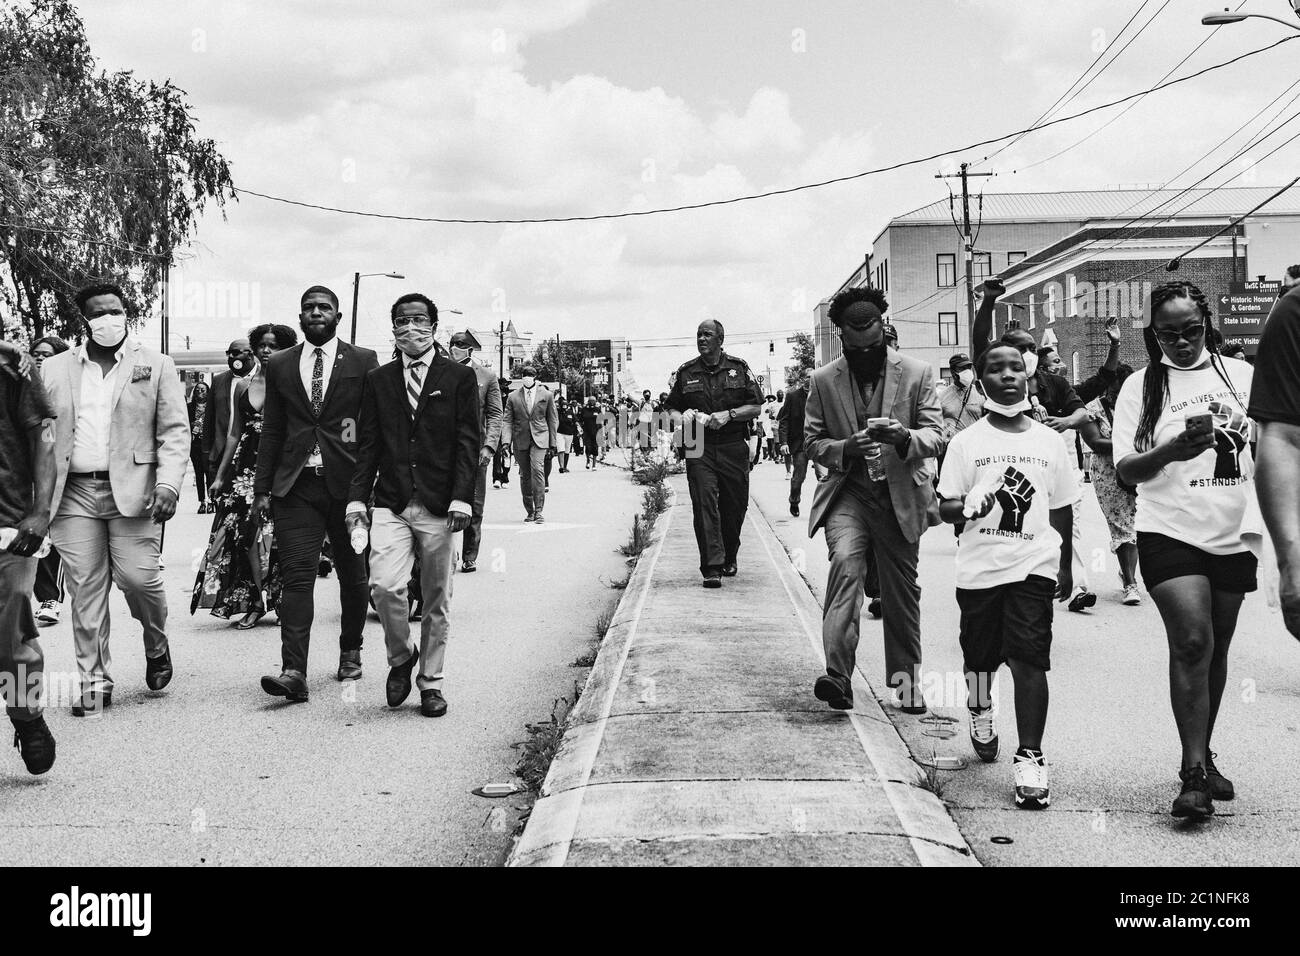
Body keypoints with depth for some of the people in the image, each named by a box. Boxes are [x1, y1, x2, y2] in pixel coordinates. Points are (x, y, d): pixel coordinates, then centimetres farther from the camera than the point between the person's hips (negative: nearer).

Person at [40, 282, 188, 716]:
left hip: (132, 490, -2)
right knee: (85, 590, 1)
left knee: (138, 577, -9)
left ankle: (157, 647, 22)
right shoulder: (54, 370, 14)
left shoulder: (156, 366, 7)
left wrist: (169, 484, -11)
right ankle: (94, 683, 11)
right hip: (73, 493, 2)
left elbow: (175, 431, 2)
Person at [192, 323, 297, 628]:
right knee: (248, 533, -3)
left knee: (273, 533, -5)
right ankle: (256, 602, 4)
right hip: (247, 465, 4)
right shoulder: (243, 386, 12)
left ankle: (278, 600, 8)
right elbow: (235, 434, 16)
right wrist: (220, 475, 14)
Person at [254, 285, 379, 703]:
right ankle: (293, 672, -13)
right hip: (296, 486, 1)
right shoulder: (279, 365, 12)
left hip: (348, 483, -1)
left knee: (352, 574, 11)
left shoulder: (363, 362, 4)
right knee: (296, 575, -9)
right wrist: (262, 488, 7)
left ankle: (350, 652, 31)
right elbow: (271, 431, 13)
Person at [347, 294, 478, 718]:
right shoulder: (378, 380, 11)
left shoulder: (459, 377, 4)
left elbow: (468, 442, -1)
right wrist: (357, 497, 0)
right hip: (391, 504, 1)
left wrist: (461, 497, -11)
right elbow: (368, 444, 10)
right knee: (384, 585, -16)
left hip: (439, 507, -1)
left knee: (436, 600, 5)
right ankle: (400, 658, 11)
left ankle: (430, 682, 20)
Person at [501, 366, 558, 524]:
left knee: (537, 469, -20)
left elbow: (553, 420, 9)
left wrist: (552, 444, 6)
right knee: (525, 476, 6)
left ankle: (538, 510, -18)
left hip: (539, 439, -2)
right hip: (520, 440, 2)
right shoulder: (513, 397, 5)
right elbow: (507, 420, 4)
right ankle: (529, 511, 17)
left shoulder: (546, 395, 5)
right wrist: (506, 441, -10)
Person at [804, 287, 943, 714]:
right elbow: (812, 441, 4)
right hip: (847, 493, -1)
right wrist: (846, 448, -17)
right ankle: (838, 674, -28)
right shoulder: (822, 381, 0)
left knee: (903, 589, 9)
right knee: (846, 562, -26)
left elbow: (934, 434, -3)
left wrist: (904, 437, -26)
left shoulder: (916, 373, -2)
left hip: (900, 495, 1)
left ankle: (906, 679, 26)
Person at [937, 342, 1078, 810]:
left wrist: (1065, 566, 17)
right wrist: (968, 506, -25)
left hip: (1034, 565, 0)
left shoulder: (1049, 442, 7)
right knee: (980, 656, 12)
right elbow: (945, 506, -3)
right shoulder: (966, 442, 1)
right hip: (980, 567, 0)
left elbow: (1062, 509, 14)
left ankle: (1029, 758, -7)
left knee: (1030, 656, -11)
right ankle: (980, 711, 44)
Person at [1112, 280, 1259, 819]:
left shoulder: (1241, 374, 8)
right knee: (1192, 642, -15)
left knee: (1216, 648, 11)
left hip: (1233, 534, 3)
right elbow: (1126, 470, -5)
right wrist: (1171, 451, -22)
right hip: (1170, 531, -3)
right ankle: (1194, 773, -10)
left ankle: (1202, 758, 25)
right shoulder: (1141, 386, 0)